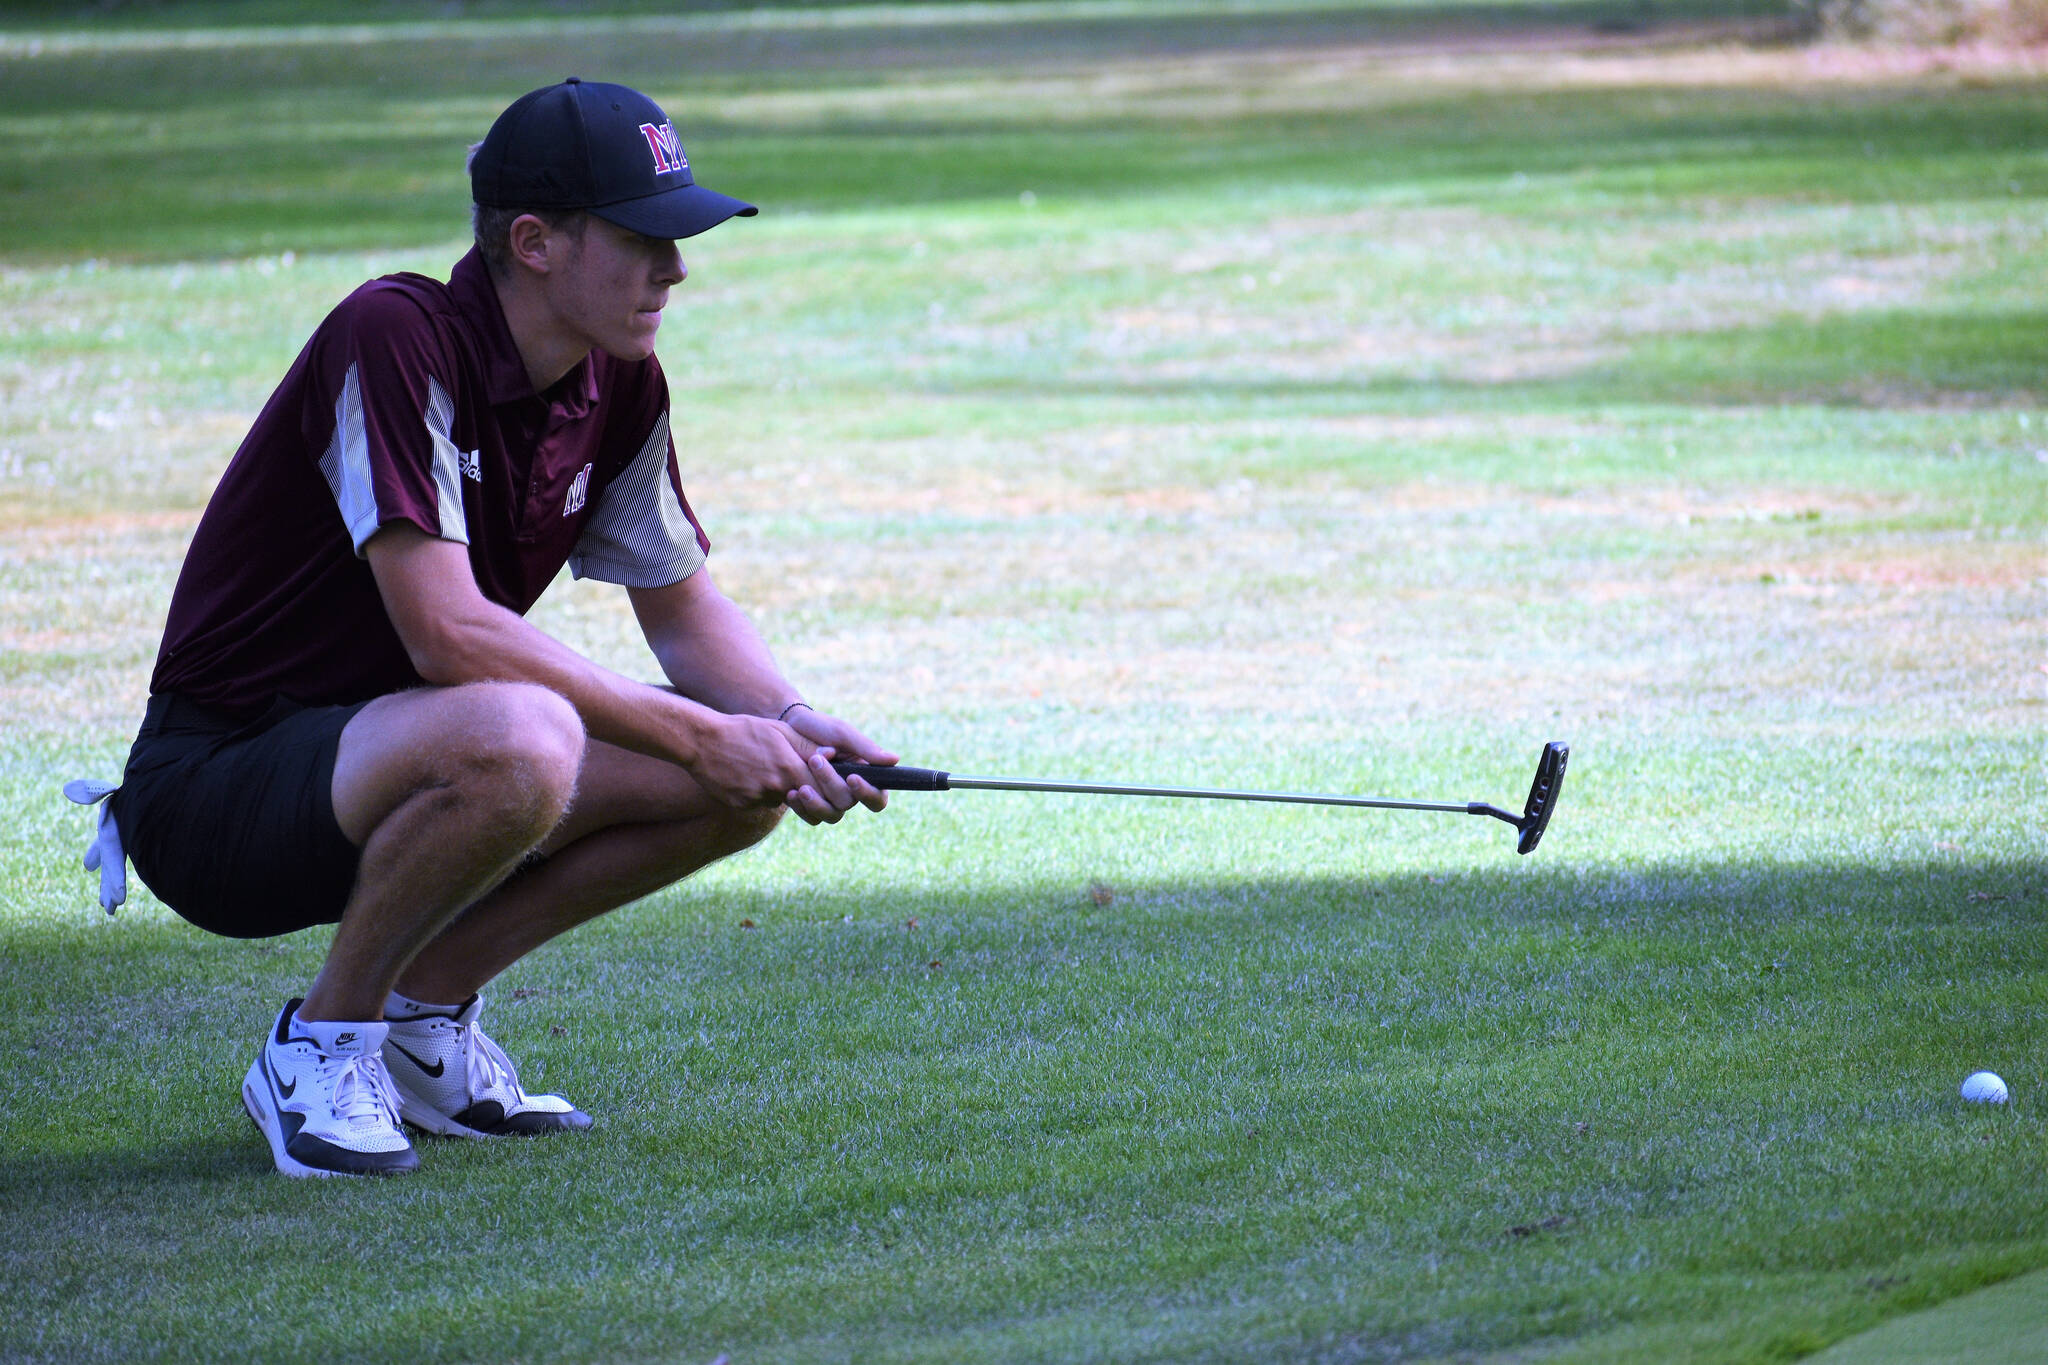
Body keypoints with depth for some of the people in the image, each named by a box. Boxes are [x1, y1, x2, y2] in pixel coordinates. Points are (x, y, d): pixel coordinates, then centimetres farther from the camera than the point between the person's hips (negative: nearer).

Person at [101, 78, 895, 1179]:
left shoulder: (619, 382, 2)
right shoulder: (395, 338, -23)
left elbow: (683, 608, 12)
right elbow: (448, 632, -30)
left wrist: (788, 721, -10)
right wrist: (696, 735, -28)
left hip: (391, 760, 8)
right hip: (218, 783, -8)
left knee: (742, 780, -5)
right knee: (518, 739, -37)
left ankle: (423, 1008, 7)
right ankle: (321, 1042, -13)